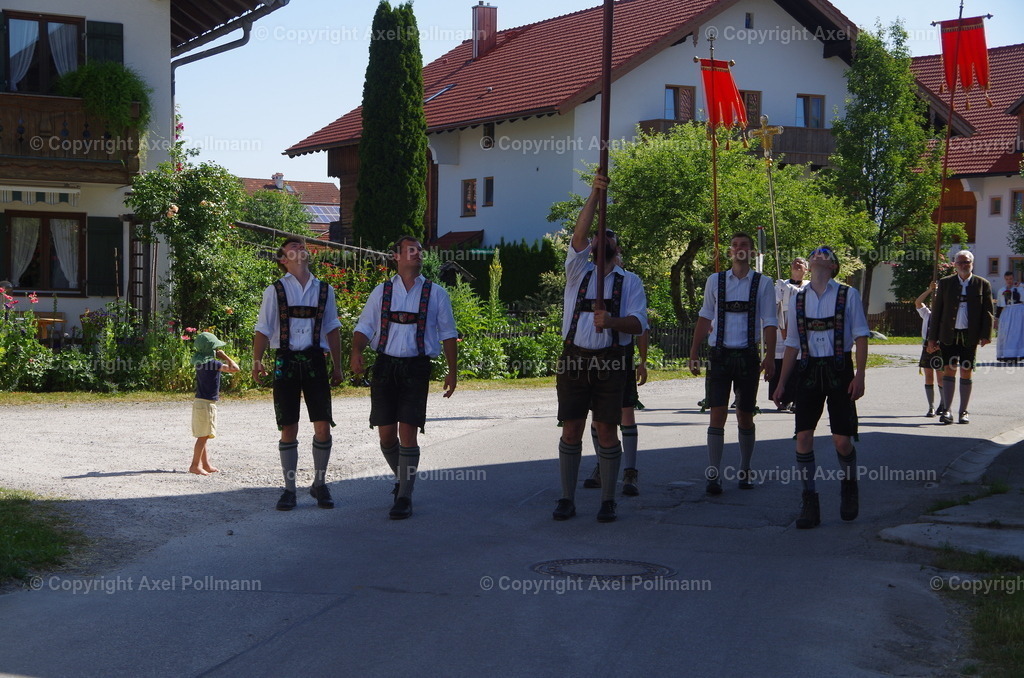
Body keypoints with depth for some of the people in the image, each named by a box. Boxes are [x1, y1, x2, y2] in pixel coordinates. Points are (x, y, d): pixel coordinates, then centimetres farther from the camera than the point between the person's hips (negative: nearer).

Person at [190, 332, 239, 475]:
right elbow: (234, 368, -20)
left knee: (203, 437, 14)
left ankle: (206, 464, 22)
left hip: (199, 401, 9)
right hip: (207, 403, -9)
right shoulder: (213, 363, -17)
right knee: (203, 437, -6)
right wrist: (225, 357, -6)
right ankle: (195, 465, -6)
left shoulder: (200, 362, 8)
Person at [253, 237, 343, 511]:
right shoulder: (275, 291, 5)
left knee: (323, 426, -3)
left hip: (315, 361, 2)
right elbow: (263, 330, 0)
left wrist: (337, 365, 10)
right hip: (286, 362, -2)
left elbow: (332, 330, 15)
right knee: (288, 430, 2)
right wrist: (257, 360, -15)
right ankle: (289, 489, 13)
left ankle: (319, 484, 15)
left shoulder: (324, 290, 12)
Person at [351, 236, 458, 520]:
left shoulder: (435, 294, 7)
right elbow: (364, 327, 8)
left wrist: (452, 371, 3)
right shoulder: (382, 292, 10)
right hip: (385, 366, 2)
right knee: (386, 433, 4)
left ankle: (404, 497, 1)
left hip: (416, 368, -2)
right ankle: (401, 478, 31)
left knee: (407, 432, -9)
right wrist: (356, 352, -12)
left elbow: (448, 334, 9)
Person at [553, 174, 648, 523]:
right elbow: (579, 235, -4)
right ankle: (567, 499, 11)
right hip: (574, 359, 1)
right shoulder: (578, 271, 13)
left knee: (606, 431, -1)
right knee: (571, 430, 3)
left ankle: (608, 500, 9)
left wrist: (611, 320, -20)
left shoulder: (629, 281, 10)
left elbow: (638, 323, 0)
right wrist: (595, 194, -10)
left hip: (611, 362, -1)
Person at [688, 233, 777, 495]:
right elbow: (705, 317, 12)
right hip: (720, 355, 0)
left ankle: (744, 472, 23)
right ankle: (713, 477, -6)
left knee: (745, 417, 8)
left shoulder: (763, 283, 2)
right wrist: (694, 353, 9)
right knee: (718, 415, -7)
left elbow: (769, 322, 0)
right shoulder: (715, 281, 6)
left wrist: (770, 357, -10)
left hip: (748, 356, 0)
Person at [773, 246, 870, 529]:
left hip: (839, 370, -3)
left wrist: (859, 375, -10)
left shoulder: (847, 295, 2)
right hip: (808, 370, 3)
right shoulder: (798, 299, 11)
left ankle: (849, 486, 29)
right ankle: (809, 503, 4)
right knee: (803, 436, -6)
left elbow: (861, 336, 0)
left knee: (842, 440, -1)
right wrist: (781, 383, 10)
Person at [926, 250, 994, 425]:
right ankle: (946, 410, -4)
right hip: (949, 335, 0)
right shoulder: (945, 283, 6)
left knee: (966, 372, 3)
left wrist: (986, 335, -7)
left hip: (970, 336, 0)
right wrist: (932, 338, 2)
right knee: (949, 370, -5)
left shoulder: (983, 284, 5)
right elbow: (936, 311, 6)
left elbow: (988, 312, 4)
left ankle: (964, 412, 11)